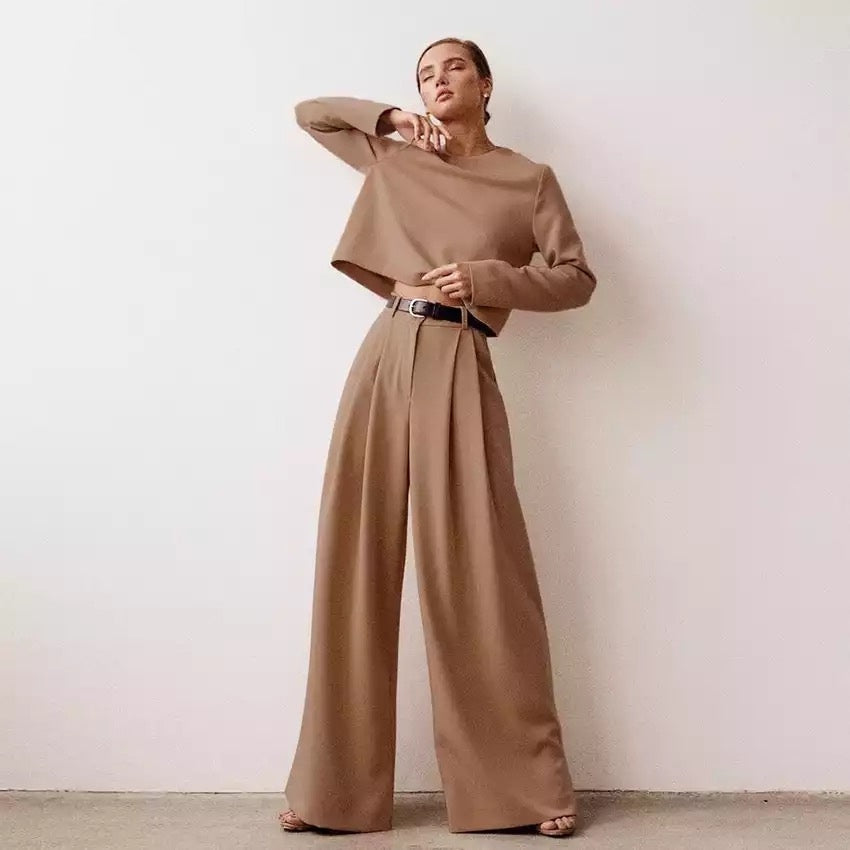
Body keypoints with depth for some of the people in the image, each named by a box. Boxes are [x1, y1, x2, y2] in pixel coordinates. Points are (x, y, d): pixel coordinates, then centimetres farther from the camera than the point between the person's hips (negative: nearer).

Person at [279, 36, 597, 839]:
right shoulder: (393, 159, 18)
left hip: (459, 372, -3)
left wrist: (487, 277, -10)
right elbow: (309, 111, 30)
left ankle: (530, 782, 6)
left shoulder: (530, 180, 9)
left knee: (478, 575, -6)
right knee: (354, 569, 1)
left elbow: (577, 279, 6)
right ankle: (336, 786, 10)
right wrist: (390, 116, 14)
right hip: (382, 361, 3)